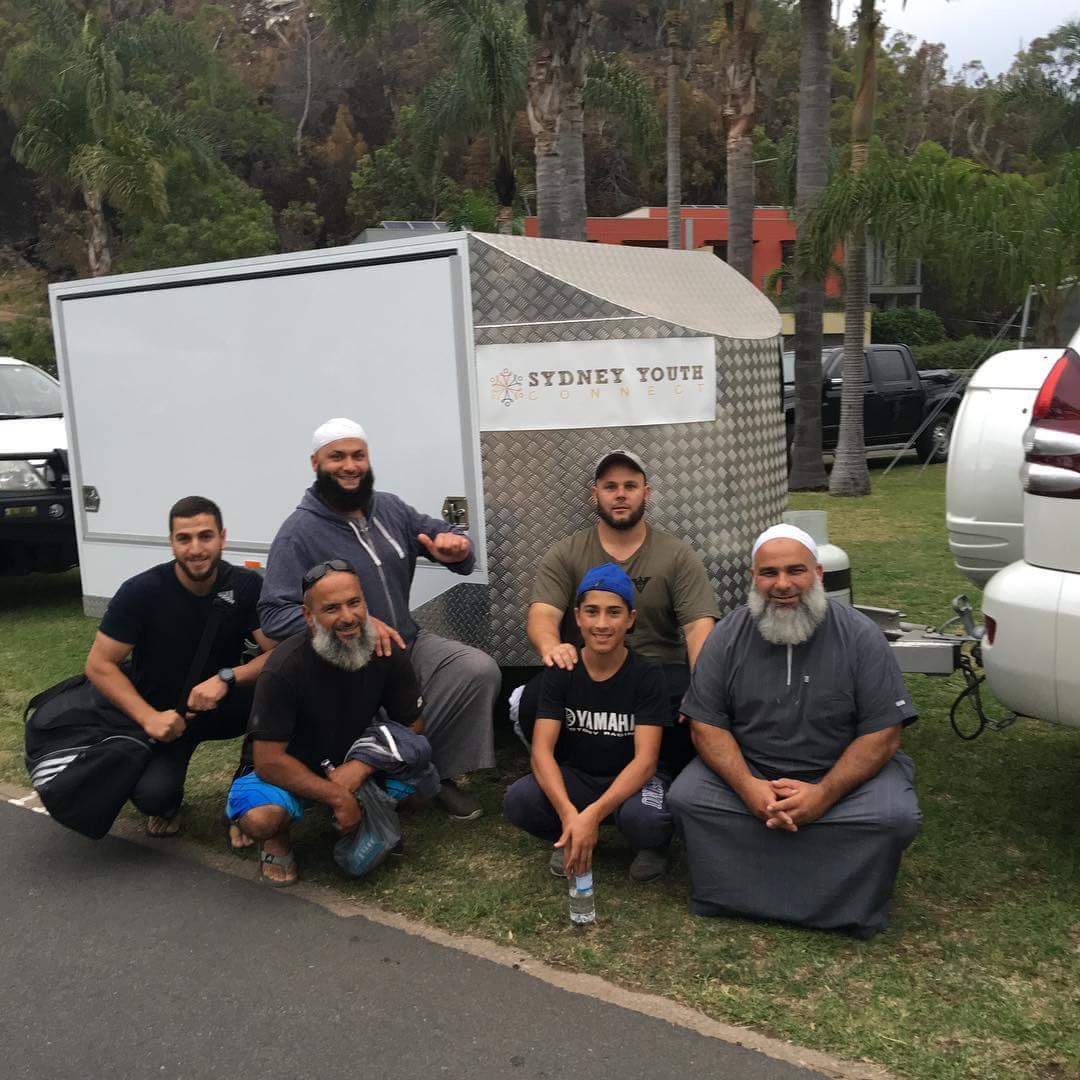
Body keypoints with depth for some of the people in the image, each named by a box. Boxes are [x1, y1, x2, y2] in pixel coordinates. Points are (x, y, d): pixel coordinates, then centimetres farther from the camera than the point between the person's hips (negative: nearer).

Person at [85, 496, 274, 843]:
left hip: (224, 705, 2)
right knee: (152, 795, -29)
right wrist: (149, 717, -25)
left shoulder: (246, 586, -13)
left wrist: (227, 678, -34)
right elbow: (99, 664, -13)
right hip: (163, 715, -2)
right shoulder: (141, 591, -17)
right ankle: (168, 802, 13)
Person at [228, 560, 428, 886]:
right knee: (260, 817, -36)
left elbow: (412, 726, -7)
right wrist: (338, 797, -26)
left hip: (349, 764, 4)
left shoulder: (387, 653, -15)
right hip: (287, 771, -4)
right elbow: (269, 761, -25)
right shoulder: (284, 669, -28)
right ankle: (277, 840, 2)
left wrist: (360, 767, -22)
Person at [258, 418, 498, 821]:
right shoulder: (299, 531, -10)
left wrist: (455, 549, -13)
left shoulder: (390, 508, 8)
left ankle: (439, 772, 0)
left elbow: (444, 534, 14)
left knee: (481, 670, -19)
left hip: (407, 644, 6)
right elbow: (273, 614, -17)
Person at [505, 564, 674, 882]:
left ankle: (653, 845, 1)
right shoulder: (561, 671, -7)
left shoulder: (647, 674, -12)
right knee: (519, 800, -29)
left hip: (629, 781, -2)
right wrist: (569, 814, -34)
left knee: (645, 819, -37)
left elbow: (645, 759, -20)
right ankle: (570, 839, 3)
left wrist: (593, 814, -36)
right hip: (574, 778, 2)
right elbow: (542, 749, -15)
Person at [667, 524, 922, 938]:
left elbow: (882, 734, -11)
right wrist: (748, 787, -21)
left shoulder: (861, 637, -10)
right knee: (685, 796, -22)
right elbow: (707, 725, -4)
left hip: (840, 773, -1)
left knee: (896, 817, -28)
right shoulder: (727, 637, -5)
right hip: (747, 769, 2)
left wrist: (823, 795, -22)